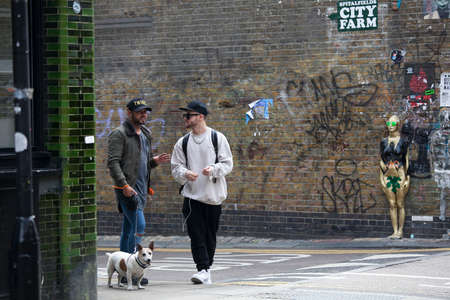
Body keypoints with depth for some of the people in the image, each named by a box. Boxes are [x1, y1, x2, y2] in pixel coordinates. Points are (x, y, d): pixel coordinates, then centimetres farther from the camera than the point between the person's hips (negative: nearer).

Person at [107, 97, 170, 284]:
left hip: (141, 189, 8)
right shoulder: (119, 134, -8)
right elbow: (113, 162, -15)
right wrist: (124, 185, -23)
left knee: (129, 229, 10)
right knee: (138, 226, -17)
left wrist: (155, 161, 5)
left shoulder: (145, 134, 19)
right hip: (127, 189, -8)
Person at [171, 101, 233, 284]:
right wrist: (185, 173, -14)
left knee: (210, 233, 7)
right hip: (192, 194, 1)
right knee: (196, 234, -10)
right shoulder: (183, 143, 10)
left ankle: (207, 266, 21)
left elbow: (227, 164, 1)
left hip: (213, 195, -1)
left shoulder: (218, 138, 2)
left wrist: (213, 169, -19)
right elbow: (176, 167, 8)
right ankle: (203, 270, -14)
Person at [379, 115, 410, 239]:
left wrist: (406, 178, -5)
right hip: (388, 176, 3)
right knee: (392, 204, 3)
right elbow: (381, 160, 11)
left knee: (400, 204, -1)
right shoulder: (384, 142, 9)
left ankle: (400, 231, 4)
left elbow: (407, 160, 0)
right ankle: (395, 231, 6)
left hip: (400, 175, -3)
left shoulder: (403, 142, 0)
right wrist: (381, 178, 6)